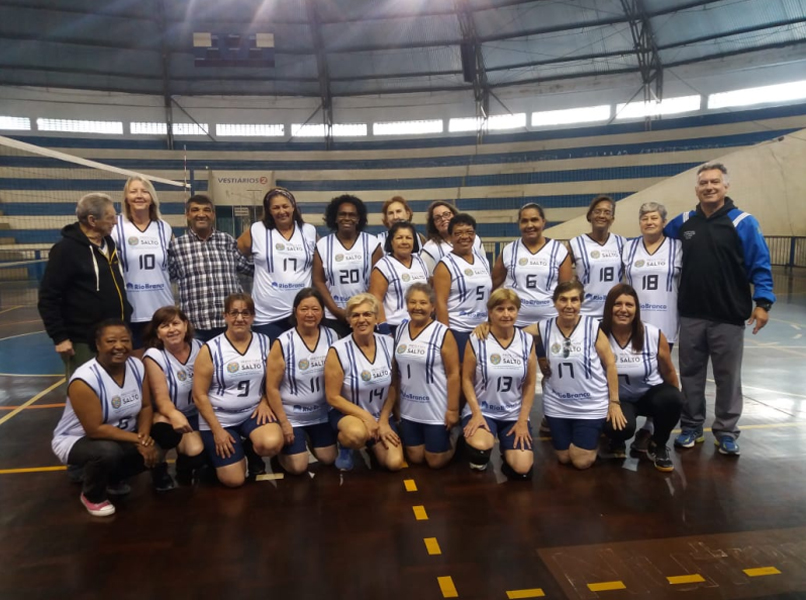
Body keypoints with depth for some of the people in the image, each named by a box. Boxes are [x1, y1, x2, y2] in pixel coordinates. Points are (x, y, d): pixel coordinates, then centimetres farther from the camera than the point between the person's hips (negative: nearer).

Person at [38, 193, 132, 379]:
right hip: (84, 343, -7)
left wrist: (125, 315, 18)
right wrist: (59, 337, -15)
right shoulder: (66, 249, -12)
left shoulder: (108, 242, 10)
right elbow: (48, 298, -13)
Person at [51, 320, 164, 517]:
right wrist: (138, 440, -28)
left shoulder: (137, 366, -11)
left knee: (154, 448, -16)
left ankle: (114, 478, 16)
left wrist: (145, 437, -22)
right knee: (108, 452, -36)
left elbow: (146, 407, -4)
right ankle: (92, 496, -1)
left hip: (120, 435, 6)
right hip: (77, 440, -6)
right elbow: (95, 429, -28)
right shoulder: (84, 380, -29)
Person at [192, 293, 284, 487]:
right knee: (234, 480, -9)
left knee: (272, 444, -29)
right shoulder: (211, 349, -10)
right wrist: (217, 430, -12)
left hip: (253, 412, 2)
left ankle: (253, 453, 7)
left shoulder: (264, 342, -1)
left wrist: (264, 402, -9)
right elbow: (199, 395, -8)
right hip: (219, 418, -2)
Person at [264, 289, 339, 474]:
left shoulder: (332, 337, -9)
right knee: (298, 468, -2)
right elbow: (272, 388, -14)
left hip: (322, 413, 4)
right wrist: (283, 422, -12)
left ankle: (308, 440, 40)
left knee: (328, 459, 10)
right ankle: (281, 449, 30)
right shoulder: (283, 343, -19)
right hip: (291, 415, -3)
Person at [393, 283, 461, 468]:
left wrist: (453, 409, -14)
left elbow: (453, 374, -13)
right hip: (408, 409, 5)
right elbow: (396, 371, 9)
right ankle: (441, 440, 44)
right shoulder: (400, 331, 2)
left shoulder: (443, 334, -14)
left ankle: (451, 440, 37)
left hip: (437, 410, -5)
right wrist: (395, 404, 10)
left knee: (436, 462, 7)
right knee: (415, 458, 15)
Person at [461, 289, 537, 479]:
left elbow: (530, 384, 3)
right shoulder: (476, 340, -9)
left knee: (522, 469, -14)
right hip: (482, 410, -2)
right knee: (480, 448, -33)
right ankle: (478, 460, 7)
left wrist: (522, 421, -3)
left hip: (515, 414, 2)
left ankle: (508, 449, 23)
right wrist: (476, 414, -14)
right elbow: (467, 379, -5)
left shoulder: (527, 341, -1)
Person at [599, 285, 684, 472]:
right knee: (619, 427, -33)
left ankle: (658, 446, -1)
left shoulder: (654, 335, -15)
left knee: (672, 399, -32)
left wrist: (676, 403, 11)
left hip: (651, 393, 2)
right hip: (618, 399, -2)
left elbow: (669, 372, 0)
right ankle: (616, 443, 10)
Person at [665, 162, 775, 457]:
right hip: (691, 316, 3)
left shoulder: (743, 222, -4)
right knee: (690, 374, 11)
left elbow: (760, 265, -6)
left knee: (727, 377, 7)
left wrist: (763, 301, -13)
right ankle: (691, 427, 24)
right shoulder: (682, 223, 5)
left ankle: (726, 431, 22)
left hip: (729, 317, -3)